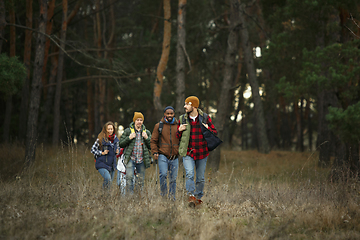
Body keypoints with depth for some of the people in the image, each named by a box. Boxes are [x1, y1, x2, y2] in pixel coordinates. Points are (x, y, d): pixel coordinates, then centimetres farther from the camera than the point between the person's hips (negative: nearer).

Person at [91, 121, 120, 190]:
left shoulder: (116, 139, 6)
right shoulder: (101, 139, -10)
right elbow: (93, 150, -4)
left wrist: (117, 151, 2)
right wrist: (102, 153, -15)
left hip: (112, 164, 6)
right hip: (102, 164, -6)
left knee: (110, 181, 8)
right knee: (107, 179, -25)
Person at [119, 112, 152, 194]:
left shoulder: (147, 132, 11)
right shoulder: (128, 131, 4)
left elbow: (151, 147, 10)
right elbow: (121, 144, 3)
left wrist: (147, 138, -6)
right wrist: (129, 138, -12)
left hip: (142, 160, 2)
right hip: (130, 159, -2)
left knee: (141, 180, 5)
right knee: (129, 177, -18)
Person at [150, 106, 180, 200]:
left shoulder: (178, 126, 10)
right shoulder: (159, 126, 6)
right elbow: (153, 141, 7)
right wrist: (155, 152, -6)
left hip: (174, 157, 2)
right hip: (163, 156, -2)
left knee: (173, 178, 4)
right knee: (163, 174, -20)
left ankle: (172, 197, 15)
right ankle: (163, 194, -4)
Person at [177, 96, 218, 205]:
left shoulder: (205, 118, 1)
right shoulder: (182, 119, 5)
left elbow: (215, 133, 6)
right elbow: (177, 137, 16)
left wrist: (208, 129, -14)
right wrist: (179, 131, -6)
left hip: (202, 153, 0)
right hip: (188, 153, 0)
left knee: (201, 178, 8)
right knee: (189, 174, -21)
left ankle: (198, 197, 22)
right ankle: (191, 196, -21)